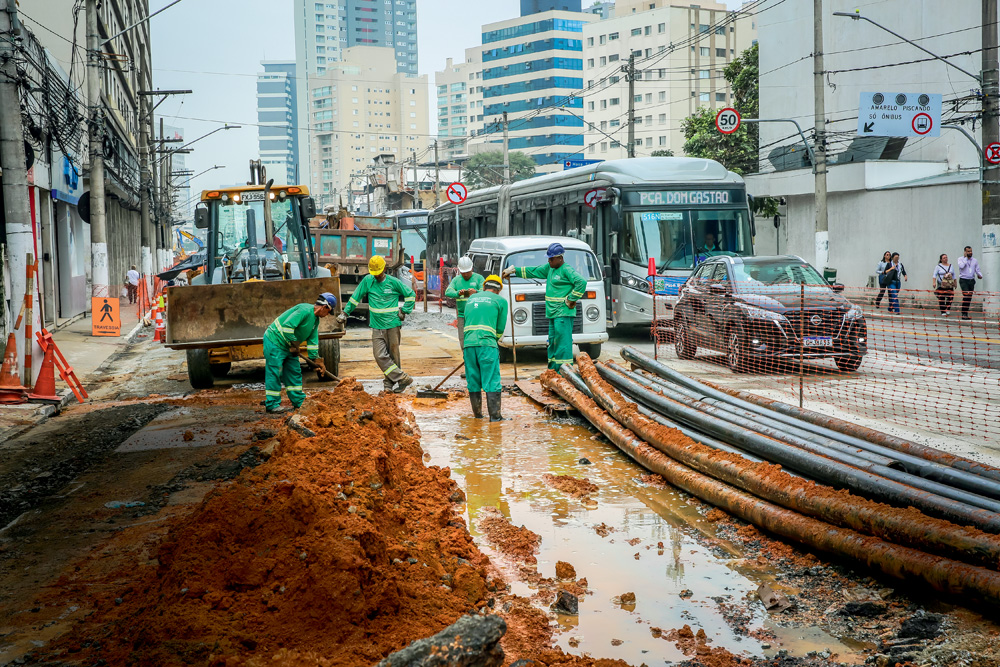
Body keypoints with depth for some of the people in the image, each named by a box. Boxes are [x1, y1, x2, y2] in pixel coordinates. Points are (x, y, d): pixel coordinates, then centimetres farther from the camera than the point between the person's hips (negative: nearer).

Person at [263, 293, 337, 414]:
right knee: (274, 372, -8)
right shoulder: (305, 310, -23)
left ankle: (299, 402, 19)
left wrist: (317, 360, 11)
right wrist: (294, 344, -21)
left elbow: (313, 341, 14)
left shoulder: (315, 320, 9)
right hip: (274, 341, -10)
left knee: (294, 371, 12)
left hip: (289, 345, 10)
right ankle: (272, 405, -4)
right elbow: (287, 326, -31)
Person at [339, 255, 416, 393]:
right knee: (380, 355, -11)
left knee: (393, 354, 2)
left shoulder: (394, 282, 0)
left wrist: (404, 311, 5)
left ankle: (390, 382, 12)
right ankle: (402, 378, -8)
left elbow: (410, 294, 11)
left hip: (393, 325, -2)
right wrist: (345, 312, 12)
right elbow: (355, 297, 13)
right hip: (377, 326, 2)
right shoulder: (367, 281, 5)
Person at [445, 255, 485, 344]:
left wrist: (476, 292, -32)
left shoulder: (478, 278, 3)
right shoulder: (456, 279, 12)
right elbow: (448, 292, -3)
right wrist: (458, 293, -24)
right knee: (463, 341, 3)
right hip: (462, 316, 3)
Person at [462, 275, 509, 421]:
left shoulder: (471, 298, 21)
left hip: (468, 343, 4)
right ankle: (495, 415, -5)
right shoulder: (500, 301, 8)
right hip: (487, 343, -4)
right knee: (491, 380, -3)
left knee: (473, 380, 11)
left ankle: (477, 413, 20)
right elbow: (500, 328, 10)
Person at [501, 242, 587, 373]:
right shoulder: (550, 268, 17)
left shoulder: (566, 270, -10)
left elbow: (581, 282, -20)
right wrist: (514, 270, 27)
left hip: (563, 313, -9)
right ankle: (553, 371, 16)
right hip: (553, 313, 9)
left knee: (563, 342, -10)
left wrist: (571, 300, -17)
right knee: (553, 342, 11)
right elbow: (533, 271, 27)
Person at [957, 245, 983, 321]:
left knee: (969, 298, 5)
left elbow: (977, 270, 11)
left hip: (971, 281, 5)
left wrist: (980, 275, -10)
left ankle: (966, 314, 12)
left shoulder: (975, 260, 12)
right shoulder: (961, 259, 1)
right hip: (963, 280, -5)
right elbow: (961, 266, -19)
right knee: (966, 296, -18)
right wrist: (966, 258, -10)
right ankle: (964, 314, -16)